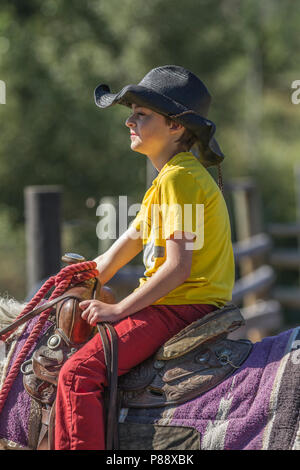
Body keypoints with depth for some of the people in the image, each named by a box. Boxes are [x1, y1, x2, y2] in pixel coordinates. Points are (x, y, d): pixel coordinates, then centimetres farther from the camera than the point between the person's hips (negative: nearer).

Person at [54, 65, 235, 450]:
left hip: (179, 308, -11)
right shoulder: (173, 176, 18)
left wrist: (118, 310, -16)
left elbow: (178, 267, -22)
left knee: (78, 373, -21)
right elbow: (129, 242, 23)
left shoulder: (178, 178, -15)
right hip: (181, 305, 11)